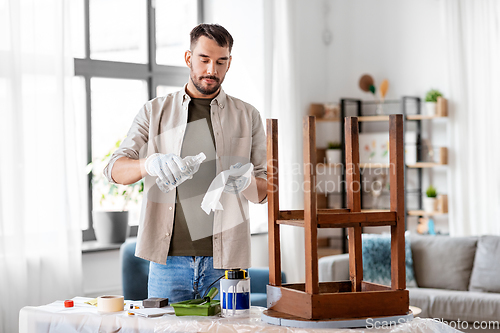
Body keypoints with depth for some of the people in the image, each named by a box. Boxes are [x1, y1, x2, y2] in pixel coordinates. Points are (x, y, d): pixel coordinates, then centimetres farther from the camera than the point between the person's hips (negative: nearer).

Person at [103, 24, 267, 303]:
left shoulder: (248, 117, 11)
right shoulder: (155, 112, 10)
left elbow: (267, 190, 9)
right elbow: (116, 169, 0)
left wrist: (246, 183, -15)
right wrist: (150, 164, -22)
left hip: (225, 260, 0)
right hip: (168, 258, 0)